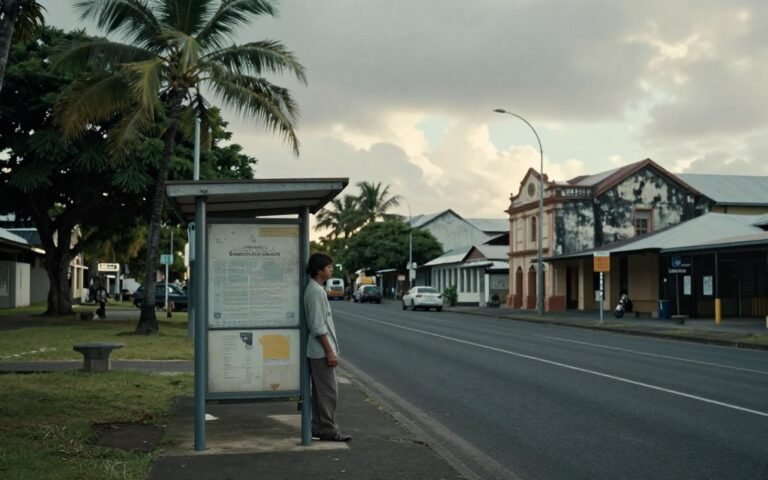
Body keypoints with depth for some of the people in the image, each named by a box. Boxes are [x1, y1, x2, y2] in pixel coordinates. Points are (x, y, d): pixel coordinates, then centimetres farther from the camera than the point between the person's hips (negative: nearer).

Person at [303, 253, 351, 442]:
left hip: (317, 351, 10)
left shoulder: (316, 289, 14)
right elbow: (318, 326, -21)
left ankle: (319, 427, 18)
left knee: (321, 391, 13)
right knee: (329, 392, -5)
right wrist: (330, 351, -20)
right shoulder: (316, 291, -18)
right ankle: (328, 430, 0)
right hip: (321, 350, -10)